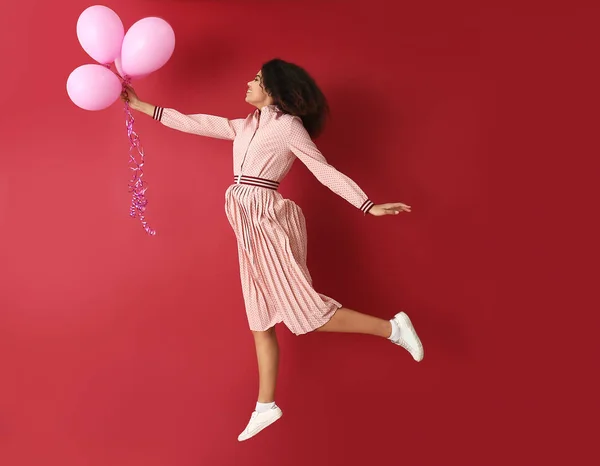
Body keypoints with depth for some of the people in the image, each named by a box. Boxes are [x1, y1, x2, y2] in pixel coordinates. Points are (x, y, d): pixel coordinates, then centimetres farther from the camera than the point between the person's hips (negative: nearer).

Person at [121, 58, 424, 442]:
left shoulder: (288, 125, -5)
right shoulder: (245, 127, 16)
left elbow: (326, 171, -7)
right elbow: (193, 123, 19)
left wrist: (370, 207, -12)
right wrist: (140, 105, 22)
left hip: (268, 222, -8)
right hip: (251, 229, 8)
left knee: (306, 311, -9)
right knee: (261, 321, 10)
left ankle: (392, 328, 2)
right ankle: (265, 406, 19)